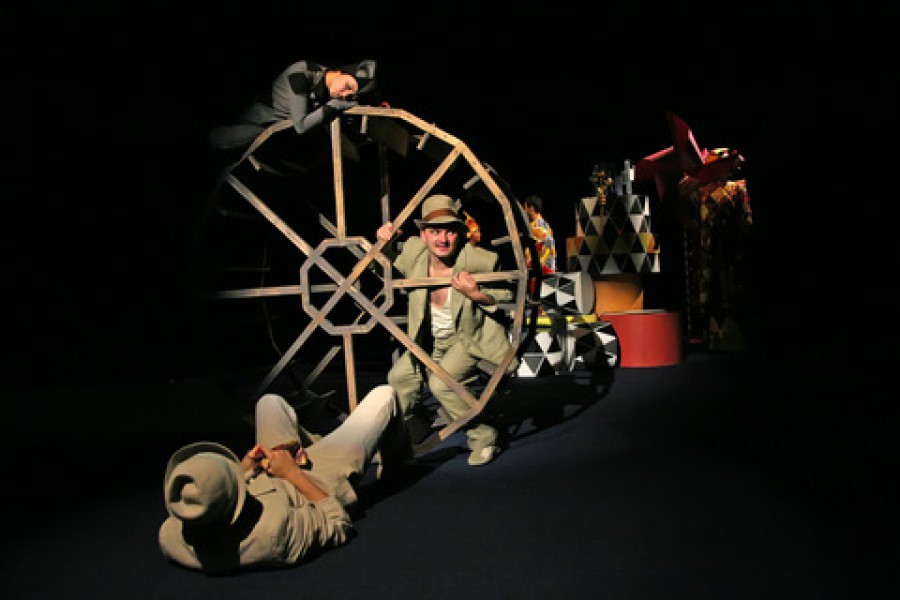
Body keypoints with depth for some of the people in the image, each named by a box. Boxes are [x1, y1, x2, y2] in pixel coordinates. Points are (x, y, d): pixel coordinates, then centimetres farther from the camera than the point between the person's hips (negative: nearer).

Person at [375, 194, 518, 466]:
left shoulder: (481, 260, -29)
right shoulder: (413, 250, -16)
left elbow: (506, 295, -14)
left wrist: (475, 294, -34)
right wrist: (385, 242, -15)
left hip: (471, 337, -6)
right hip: (430, 341, 7)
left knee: (442, 382, -25)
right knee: (398, 377, 13)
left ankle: (484, 437, -1)